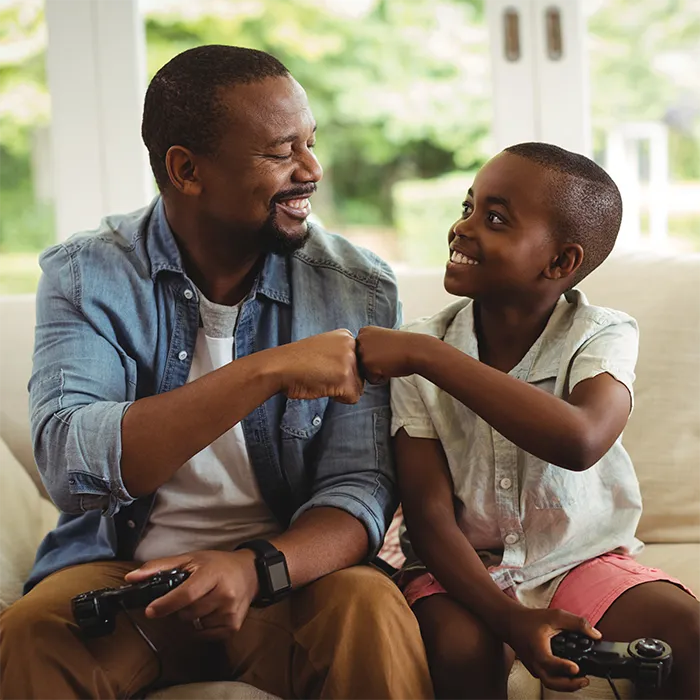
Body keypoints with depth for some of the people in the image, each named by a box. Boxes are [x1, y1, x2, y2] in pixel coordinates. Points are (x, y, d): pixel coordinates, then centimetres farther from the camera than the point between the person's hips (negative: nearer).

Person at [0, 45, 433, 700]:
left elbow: (357, 486, -8)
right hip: (120, 571, 0)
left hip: (288, 571, 1)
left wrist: (257, 569, -30)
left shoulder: (357, 289, -3)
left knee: (372, 610, -30)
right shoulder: (86, 276, -6)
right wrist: (267, 372, -30)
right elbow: (70, 467, -22)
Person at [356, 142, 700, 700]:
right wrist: (511, 621, -28)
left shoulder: (603, 336, -13)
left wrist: (425, 354, -36)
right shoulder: (417, 351, -9)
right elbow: (430, 514, -12)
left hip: (582, 556, 1)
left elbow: (581, 441, -37)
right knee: (460, 649, -31)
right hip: (464, 567, 0)